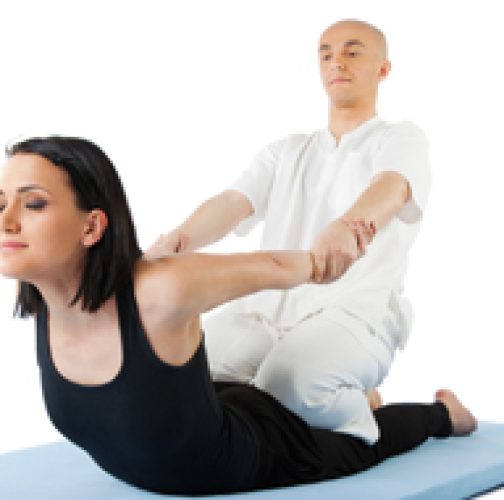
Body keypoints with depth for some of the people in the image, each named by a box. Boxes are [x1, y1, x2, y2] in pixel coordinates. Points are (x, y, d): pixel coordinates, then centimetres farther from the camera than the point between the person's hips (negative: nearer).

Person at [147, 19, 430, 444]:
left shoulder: (402, 139, 7)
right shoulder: (286, 152, 21)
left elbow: (390, 189, -18)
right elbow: (233, 203, 2)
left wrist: (347, 227, -44)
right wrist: (179, 238, -22)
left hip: (356, 312, -4)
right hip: (268, 306, 4)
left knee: (290, 382, -35)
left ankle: (355, 415, -1)